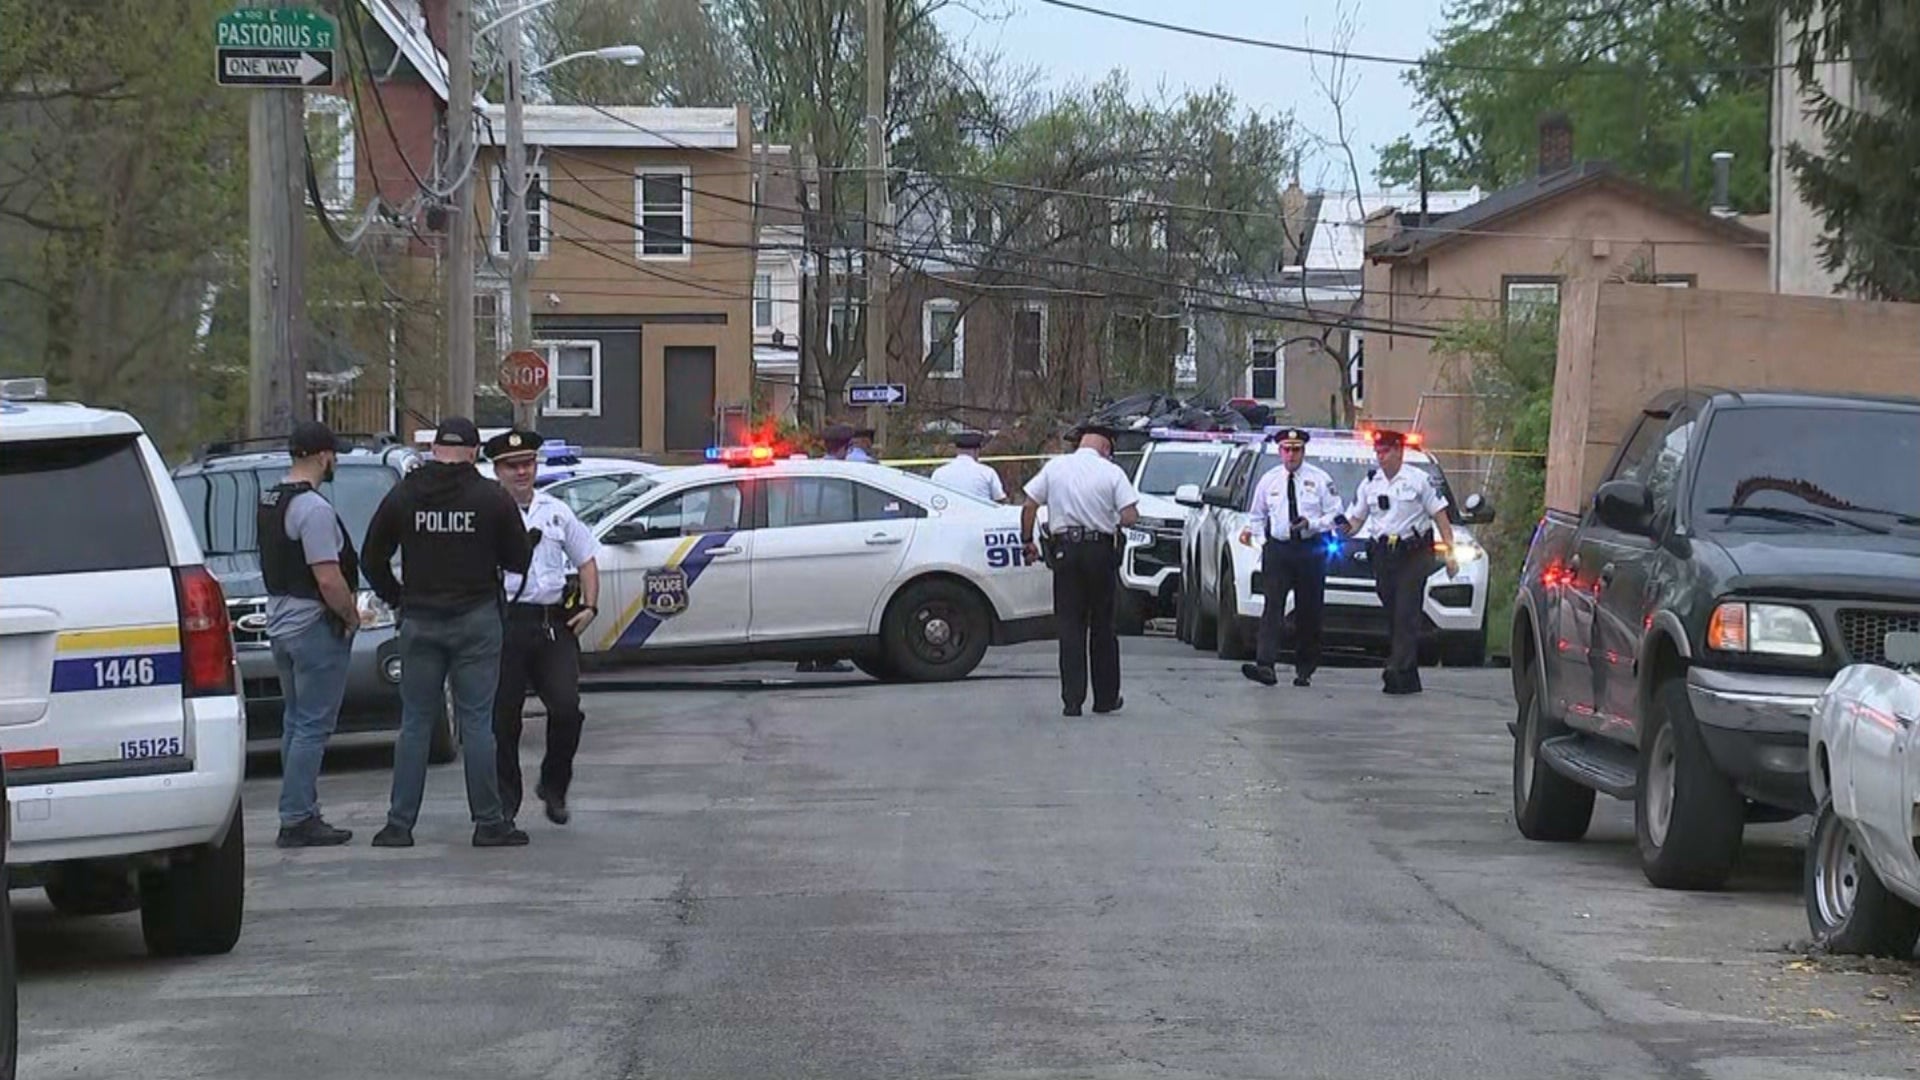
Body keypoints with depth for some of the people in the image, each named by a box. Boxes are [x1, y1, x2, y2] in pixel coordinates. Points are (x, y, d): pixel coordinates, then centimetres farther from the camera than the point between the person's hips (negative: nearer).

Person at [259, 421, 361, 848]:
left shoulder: (268, 502, 11)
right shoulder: (313, 508, -19)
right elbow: (328, 578, -23)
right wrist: (352, 615, -7)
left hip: (281, 622, 10)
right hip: (315, 625, -10)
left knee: (296, 722, 15)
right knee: (312, 726, -7)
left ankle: (301, 813, 18)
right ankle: (297, 820, -9)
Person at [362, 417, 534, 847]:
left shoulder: (403, 496, 2)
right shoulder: (491, 497, -4)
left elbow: (374, 561, 5)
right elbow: (518, 560, 0)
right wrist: (533, 540, 21)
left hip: (419, 622, 2)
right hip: (476, 620, -2)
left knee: (415, 723, 7)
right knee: (476, 723, 1)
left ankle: (400, 823, 4)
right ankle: (488, 823, 1)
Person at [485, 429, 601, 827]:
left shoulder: (556, 512, 14)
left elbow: (586, 560, 23)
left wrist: (590, 606, 9)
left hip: (554, 624, 3)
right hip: (504, 624, -3)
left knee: (567, 709, -8)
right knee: (503, 717, 2)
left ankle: (553, 786, 13)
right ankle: (504, 802, 13)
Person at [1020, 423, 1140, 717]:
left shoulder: (1054, 467, 3)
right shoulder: (1112, 472, -4)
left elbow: (1029, 506, 2)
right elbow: (1130, 516, -10)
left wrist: (1027, 541, 13)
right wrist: (1114, 521, 11)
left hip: (1066, 551, 1)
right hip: (1101, 551, -1)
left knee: (1069, 627, 4)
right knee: (1103, 627, 11)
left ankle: (1072, 699, -3)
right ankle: (1106, 698, 17)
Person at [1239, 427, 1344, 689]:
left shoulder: (1319, 479, 3)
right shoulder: (1269, 481, 10)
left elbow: (1334, 514, 2)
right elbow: (1257, 515, 18)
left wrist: (1311, 523, -15)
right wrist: (1250, 530, -4)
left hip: (1310, 550, -1)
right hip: (1277, 549, 1)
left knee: (1309, 611, 4)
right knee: (1272, 607, -12)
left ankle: (1304, 670, 14)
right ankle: (1265, 666, -22)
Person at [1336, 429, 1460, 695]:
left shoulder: (1419, 480, 0)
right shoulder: (1370, 483, 12)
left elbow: (1440, 516, 1)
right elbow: (1356, 518, 13)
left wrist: (1450, 552, -6)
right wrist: (1346, 529, -11)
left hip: (1414, 555, -5)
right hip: (1382, 555, 5)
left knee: (1406, 614, -13)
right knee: (1394, 616, 7)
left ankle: (1398, 670, -20)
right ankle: (1409, 678, 14)